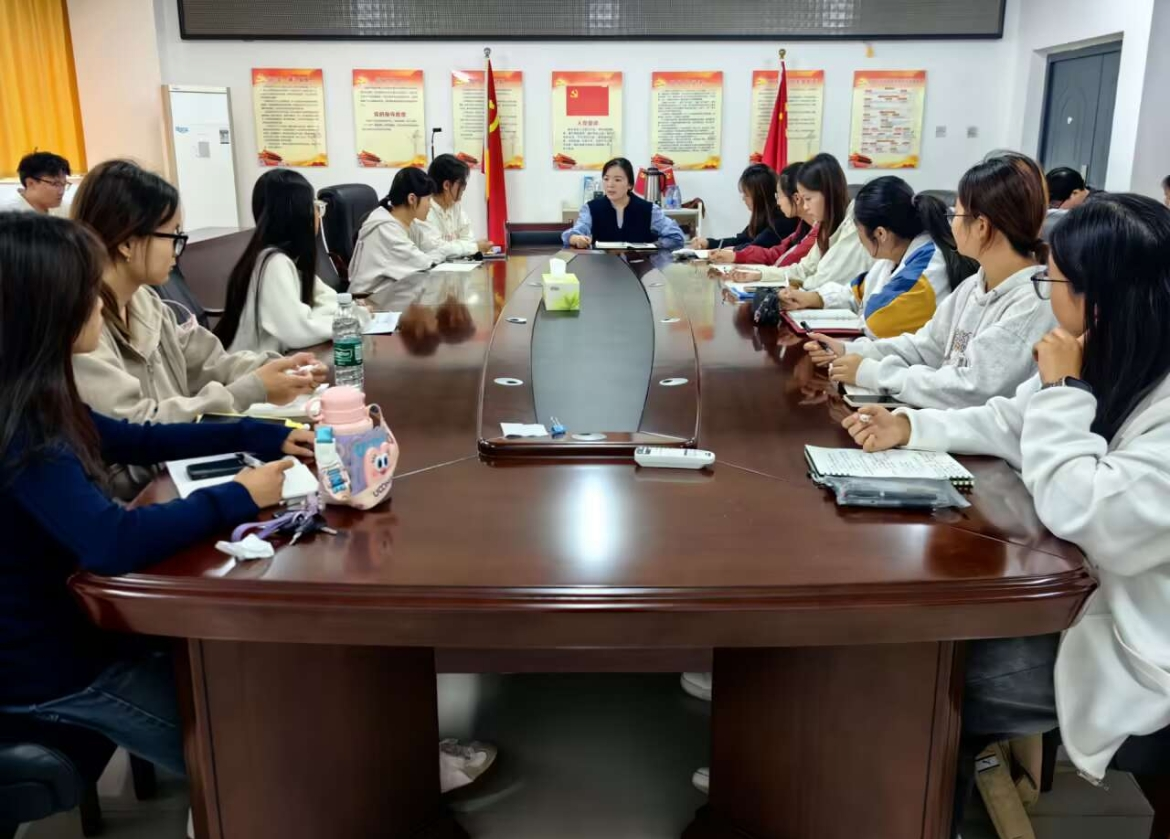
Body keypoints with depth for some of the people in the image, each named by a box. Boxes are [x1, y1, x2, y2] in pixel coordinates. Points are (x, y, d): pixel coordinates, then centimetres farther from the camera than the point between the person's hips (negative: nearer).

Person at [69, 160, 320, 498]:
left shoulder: (144, 300, 8)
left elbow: (204, 363, 10)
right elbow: (133, 432, -25)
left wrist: (276, 369, -8)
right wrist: (251, 391, -22)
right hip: (132, 496, -8)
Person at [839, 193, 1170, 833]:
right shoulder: (1107, 358, 1)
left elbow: (1084, 515, -32)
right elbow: (1009, 424, 12)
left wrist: (1060, 390, -24)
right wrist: (910, 426, -1)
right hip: (1083, 586, 8)